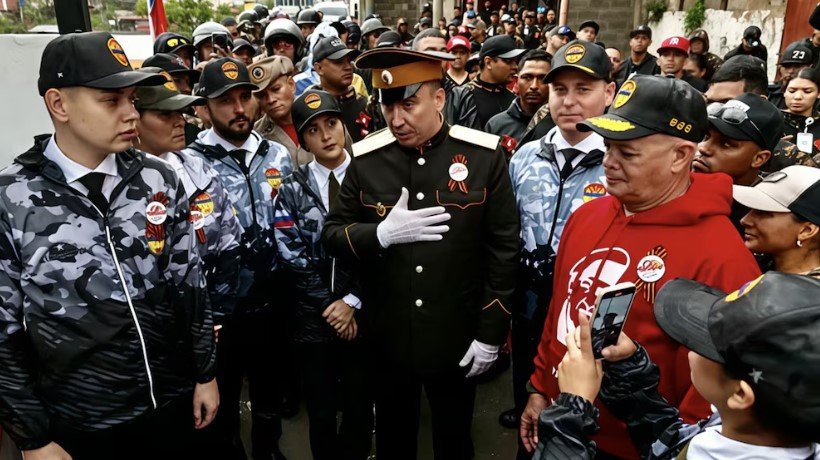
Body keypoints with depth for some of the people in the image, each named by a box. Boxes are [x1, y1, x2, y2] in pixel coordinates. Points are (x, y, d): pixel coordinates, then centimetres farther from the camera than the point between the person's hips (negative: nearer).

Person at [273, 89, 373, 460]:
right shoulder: (292, 190, 0)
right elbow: (292, 259, -5)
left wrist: (353, 301, -12)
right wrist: (331, 305, -10)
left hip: (362, 313, 0)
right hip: (314, 316, 1)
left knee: (360, 406, 14)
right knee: (321, 411, 15)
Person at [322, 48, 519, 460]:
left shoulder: (484, 155, -10)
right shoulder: (366, 159, -5)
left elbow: (503, 249, -7)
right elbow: (331, 234, 0)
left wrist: (491, 333, -8)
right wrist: (381, 233, -20)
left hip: (457, 338, -1)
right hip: (387, 339, 2)